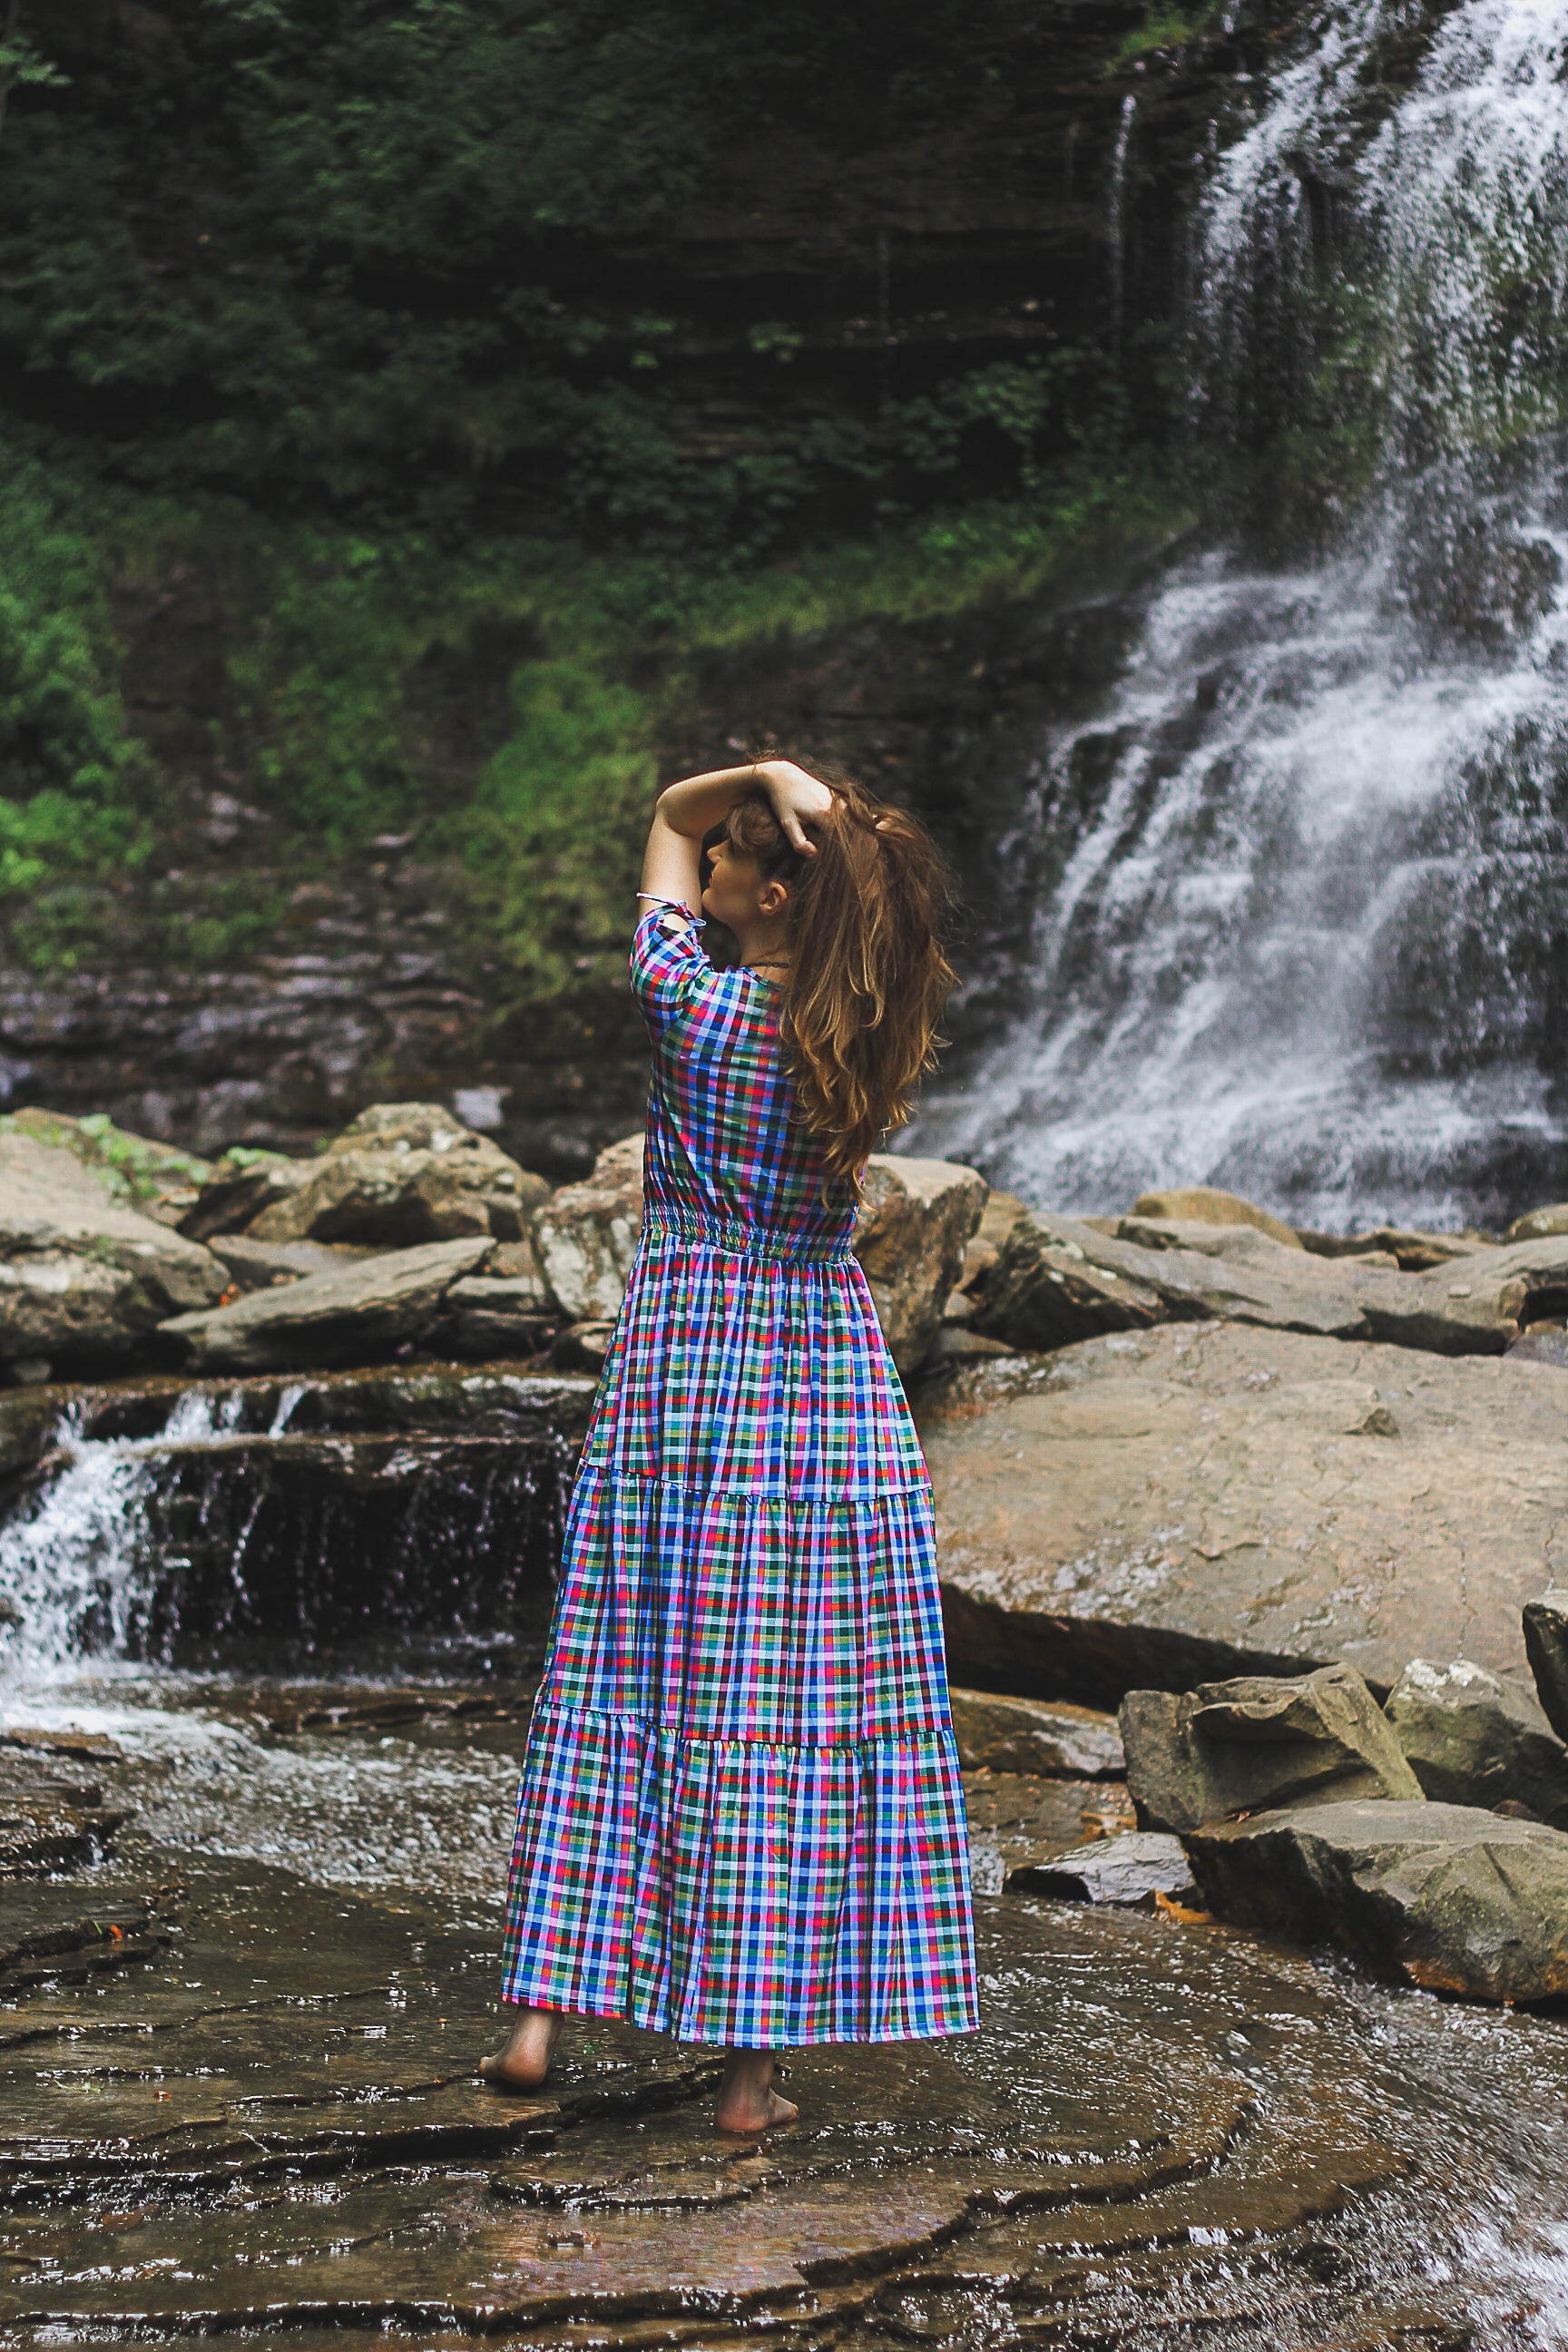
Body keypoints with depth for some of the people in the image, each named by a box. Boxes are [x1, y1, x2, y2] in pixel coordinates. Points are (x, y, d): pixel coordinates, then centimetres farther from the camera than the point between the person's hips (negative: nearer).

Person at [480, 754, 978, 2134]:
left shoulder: (691, 1002, -9)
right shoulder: (878, 1039, -3)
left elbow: (669, 815, 6)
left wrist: (761, 779, -10)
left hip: (679, 1354, -1)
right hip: (833, 1367, 1)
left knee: (621, 1682, 8)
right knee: (802, 1708, 3)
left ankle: (546, 2013, 11)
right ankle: (754, 2062, 5)